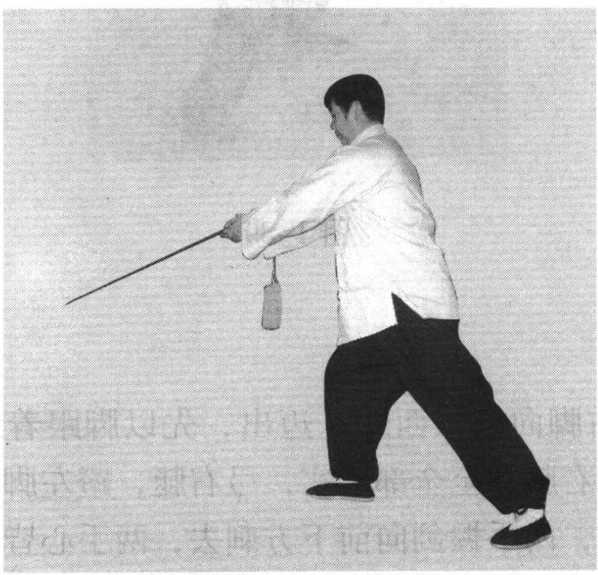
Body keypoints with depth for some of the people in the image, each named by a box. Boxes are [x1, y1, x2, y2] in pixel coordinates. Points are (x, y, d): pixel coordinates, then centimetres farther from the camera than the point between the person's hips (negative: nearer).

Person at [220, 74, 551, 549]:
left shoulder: (362, 159, -9)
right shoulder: (386, 158, 24)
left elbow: (300, 205, -5)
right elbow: (324, 218, 29)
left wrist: (248, 229, 12)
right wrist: (263, 241, 29)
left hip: (406, 306, -11)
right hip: (394, 306, 11)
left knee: (460, 401, -13)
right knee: (348, 376, 21)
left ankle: (527, 507, -14)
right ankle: (356, 475, 37)